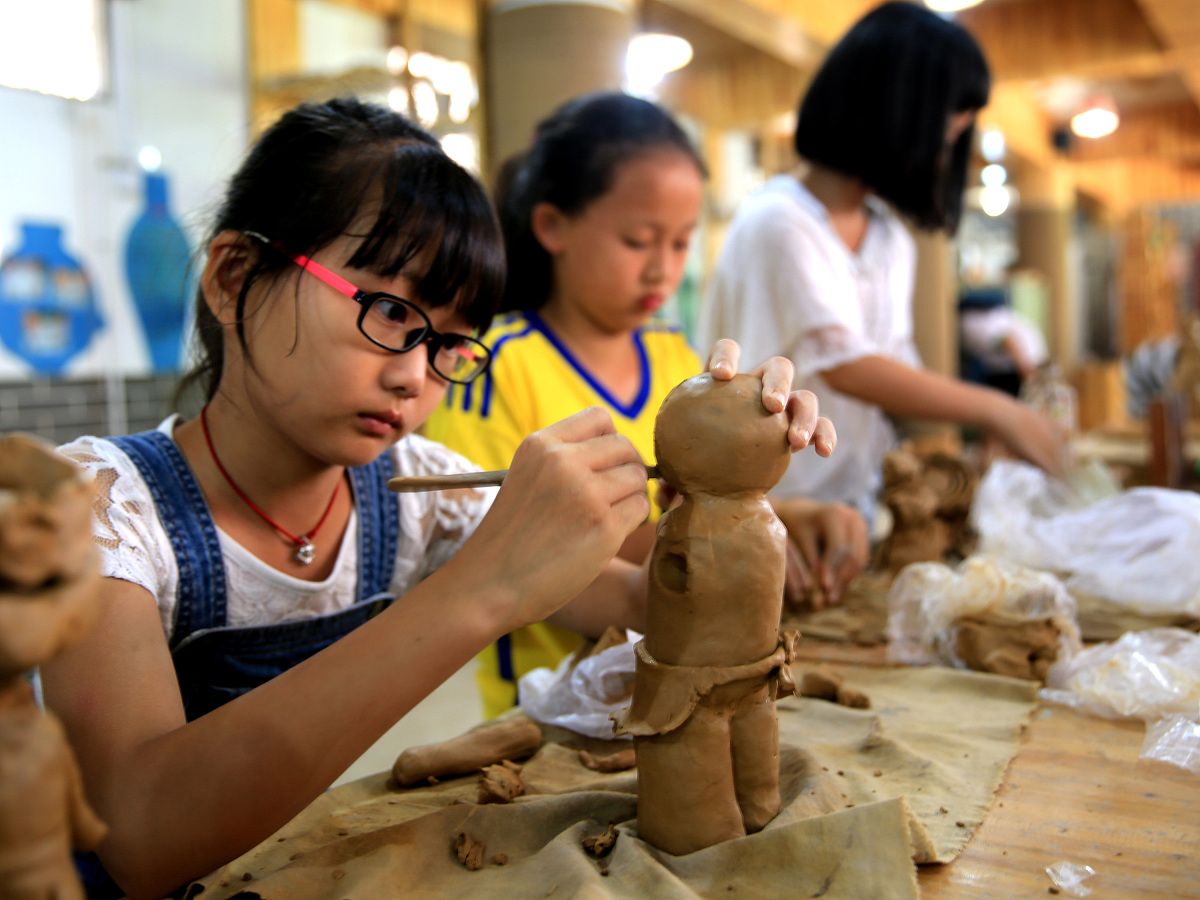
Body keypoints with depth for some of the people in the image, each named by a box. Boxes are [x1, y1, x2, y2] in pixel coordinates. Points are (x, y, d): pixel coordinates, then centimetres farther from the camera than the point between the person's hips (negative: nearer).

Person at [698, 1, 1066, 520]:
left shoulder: (892, 242, 13)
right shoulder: (778, 222, -12)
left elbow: (897, 372, 13)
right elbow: (844, 367, -18)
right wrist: (992, 409, -13)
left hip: (859, 497, 6)